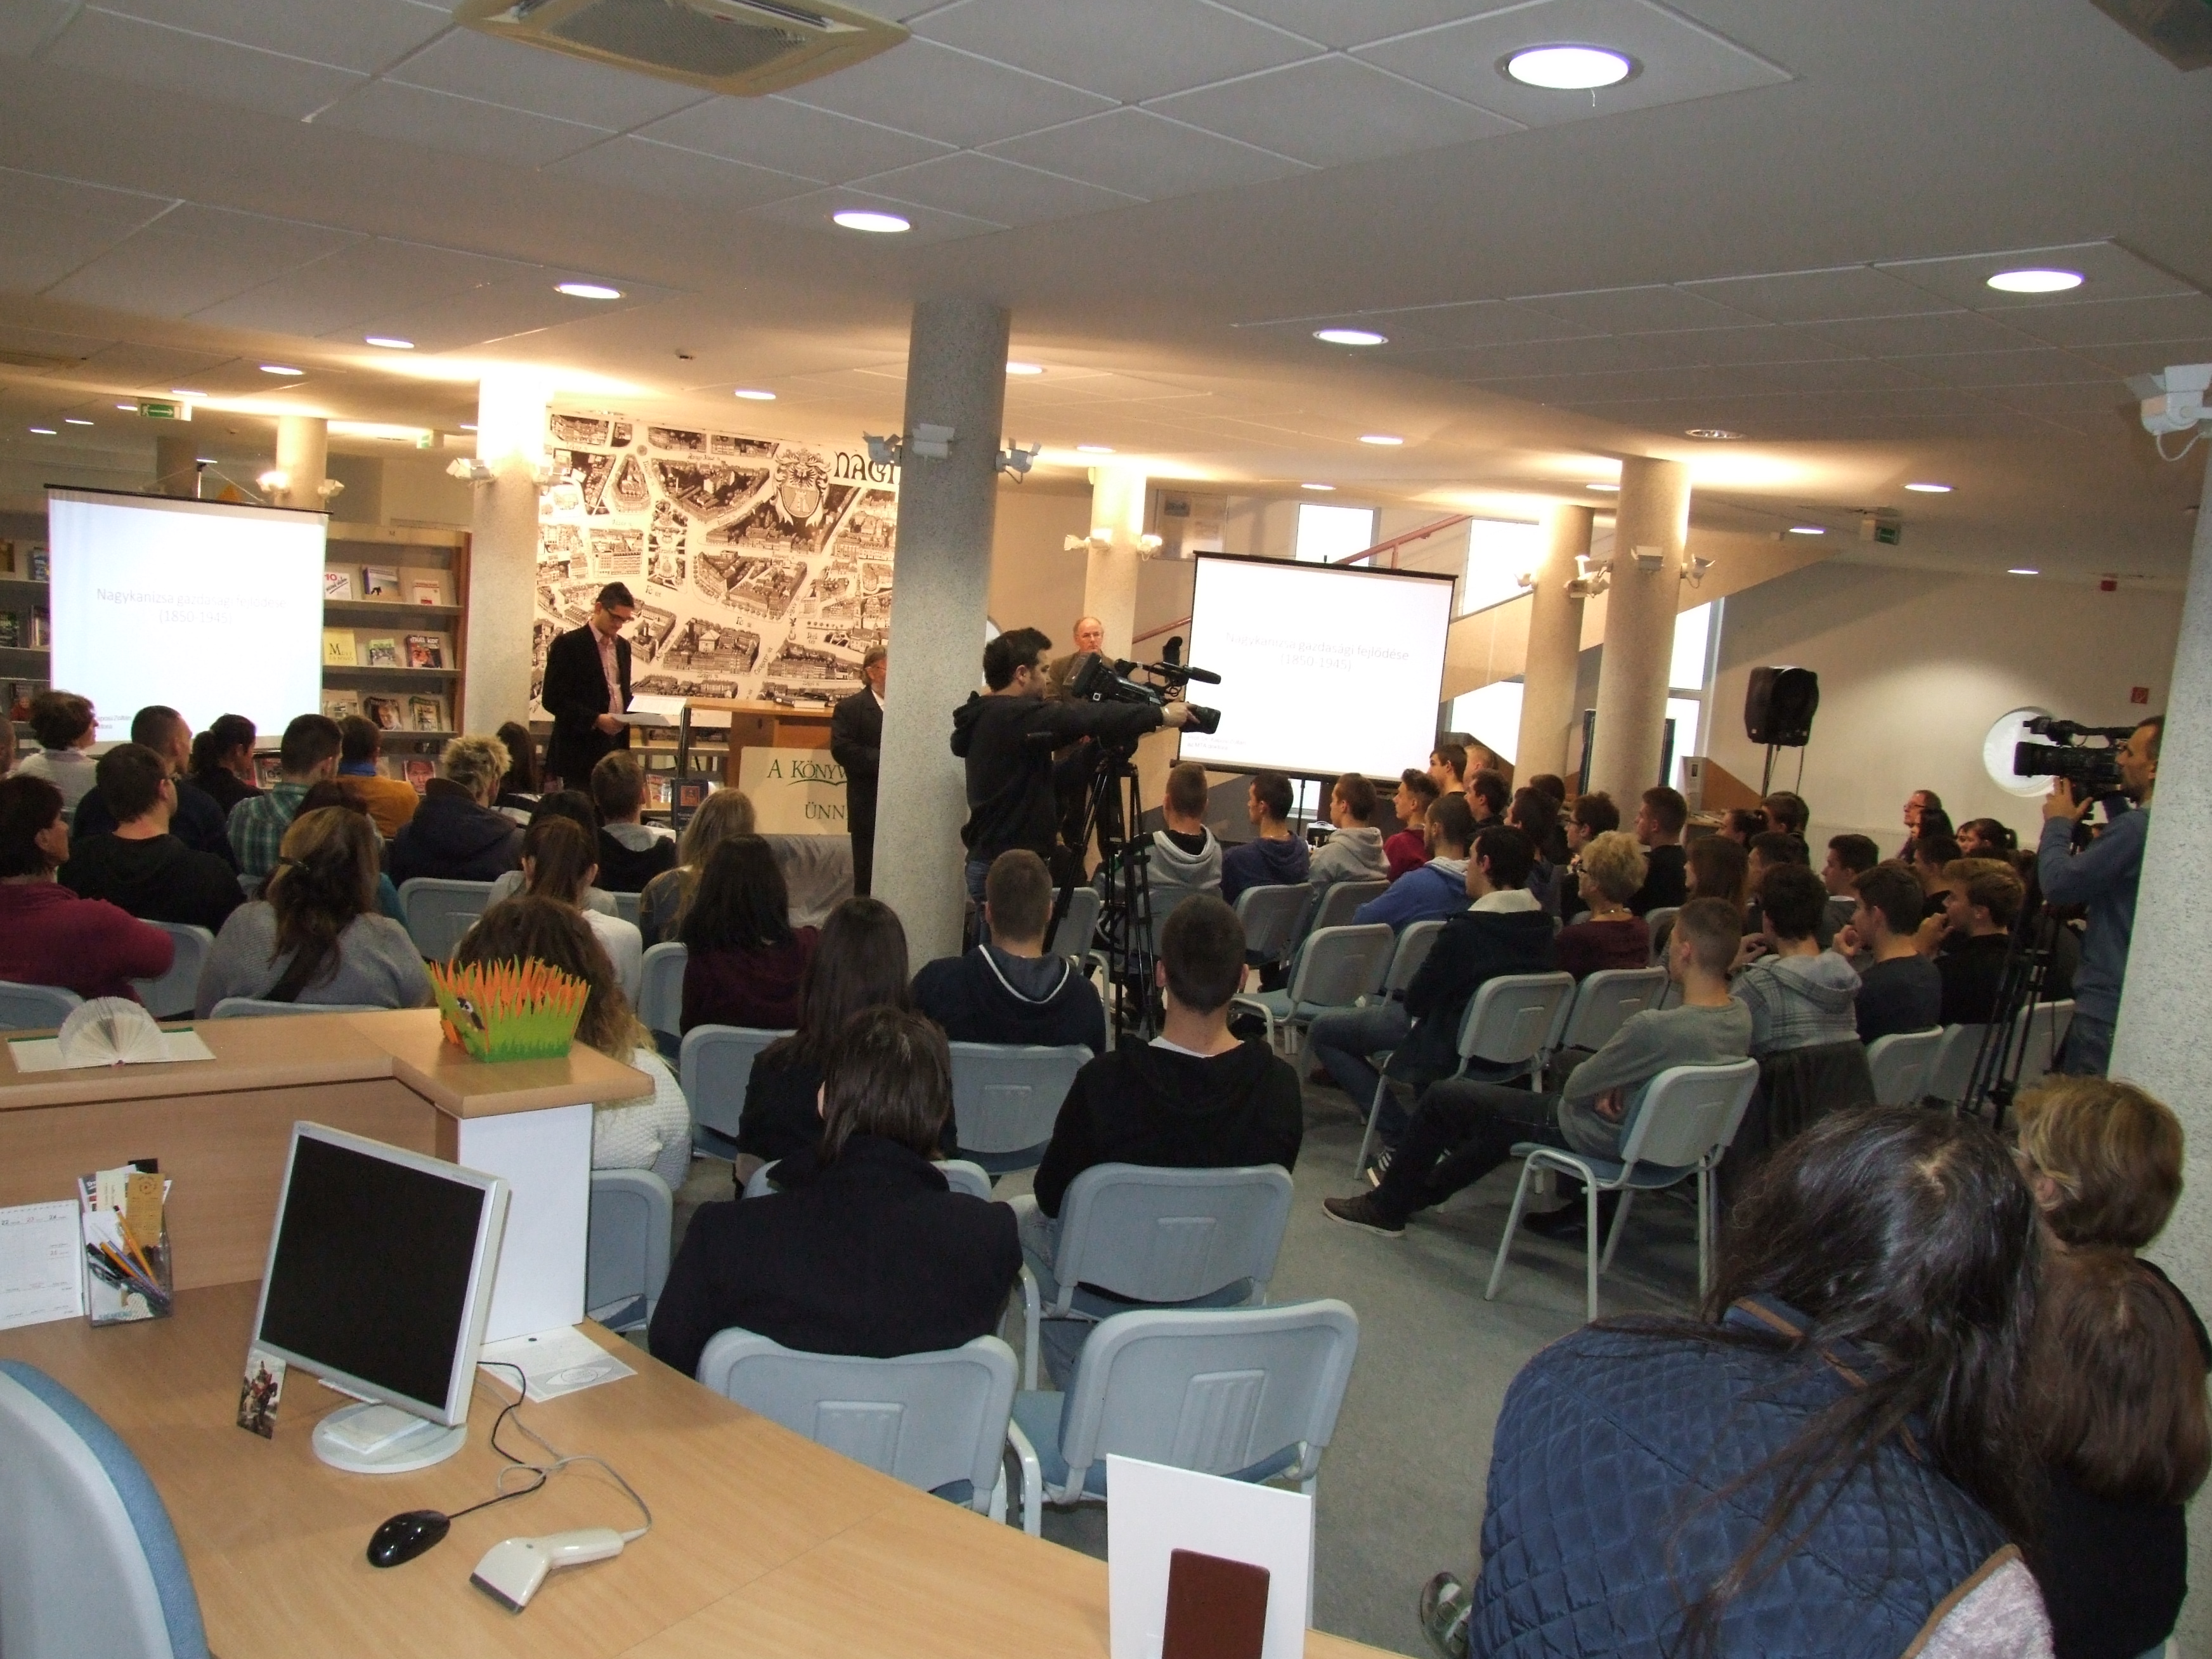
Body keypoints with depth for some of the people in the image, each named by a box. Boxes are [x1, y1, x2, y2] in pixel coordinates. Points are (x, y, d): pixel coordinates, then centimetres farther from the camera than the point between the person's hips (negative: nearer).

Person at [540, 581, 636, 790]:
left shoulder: (623, 646, 15)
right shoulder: (568, 645, -7)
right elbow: (552, 699, -11)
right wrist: (595, 720, -20)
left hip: (616, 746, 6)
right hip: (580, 751, -6)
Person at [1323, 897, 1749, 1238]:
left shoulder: (1653, 1026, -34)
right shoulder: (1740, 1017, -9)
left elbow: (1576, 1087, -20)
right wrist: (1615, 1085, -5)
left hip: (1603, 1137, -8)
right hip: (1660, 1131, 8)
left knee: (1444, 1097, 4)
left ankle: (1387, 1206, 23)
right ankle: (1422, 1184, 42)